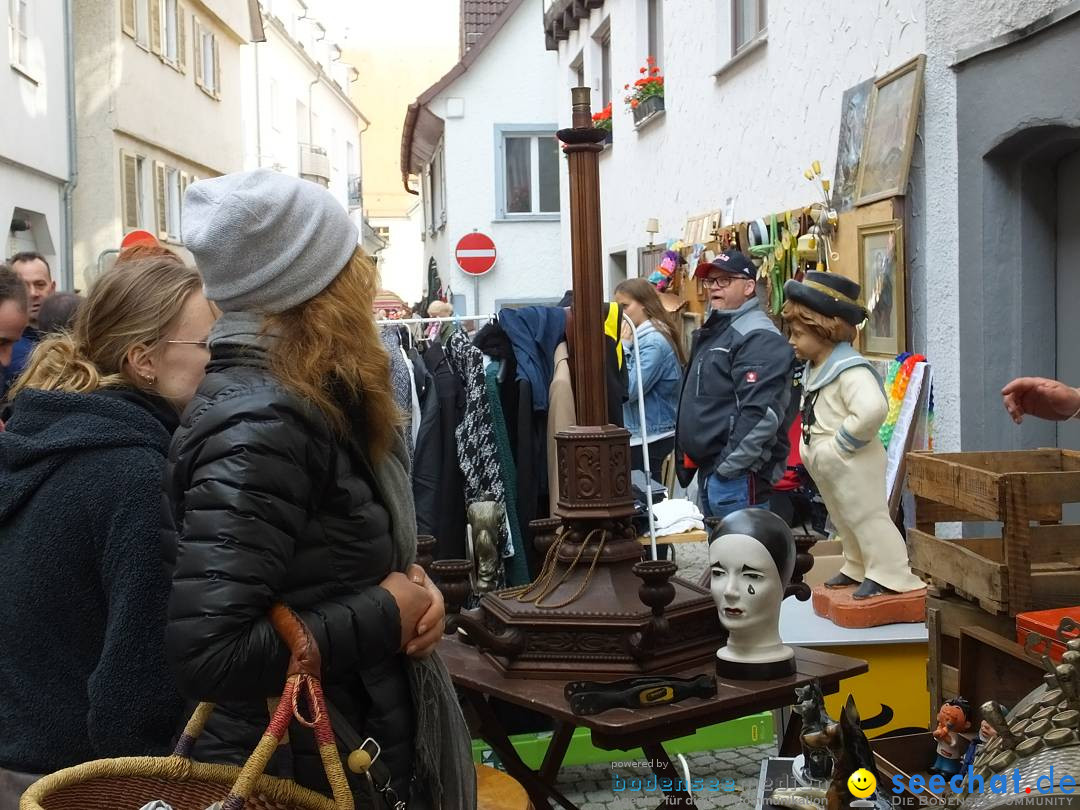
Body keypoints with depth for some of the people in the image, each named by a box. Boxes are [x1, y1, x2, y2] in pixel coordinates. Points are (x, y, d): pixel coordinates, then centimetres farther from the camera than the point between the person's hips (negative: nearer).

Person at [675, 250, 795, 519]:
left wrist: (730, 466, -21)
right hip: (709, 472, 10)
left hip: (737, 476, -10)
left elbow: (761, 413, -24)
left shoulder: (758, 337, -15)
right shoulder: (714, 331, 19)